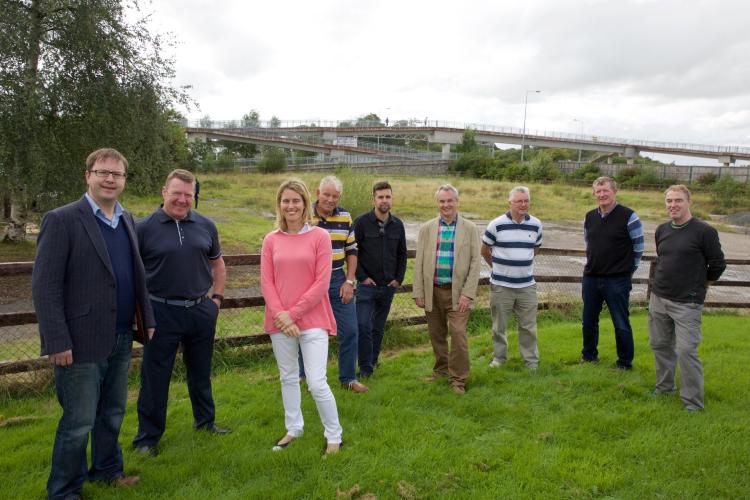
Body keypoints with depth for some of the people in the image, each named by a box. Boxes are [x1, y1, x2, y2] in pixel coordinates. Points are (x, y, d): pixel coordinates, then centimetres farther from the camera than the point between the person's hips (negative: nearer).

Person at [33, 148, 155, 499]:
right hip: (82, 342, -6)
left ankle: (106, 468, 41)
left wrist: (147, 319, 12)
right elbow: (45, 286, -13)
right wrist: (58, 341, -17)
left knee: (112, 413, 20)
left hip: (121, 340, 6)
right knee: (78, 423, 5)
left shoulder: (127, 219, 10)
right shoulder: (62, 220, -11)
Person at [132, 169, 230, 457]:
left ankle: (205, 421, 38)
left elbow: (217, 264, 16)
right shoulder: (144, 228, -7)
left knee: (200, 371, 19)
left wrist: (217, 298, 8)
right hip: (161, 312, -3)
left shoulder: (206, 226, 4)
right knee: (155, 377, 7)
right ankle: (147, 437, 23)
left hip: (201, 311, 4)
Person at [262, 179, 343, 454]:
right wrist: (280, 314, -12)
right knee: (288, 378, 16)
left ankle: (334, 436, 15)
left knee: (317, 383, -6)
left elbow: (321, 283, -10)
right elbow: (266, 282, 1)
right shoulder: (271, 240, 4)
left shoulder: (319, 236, -5)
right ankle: (293, 429, 36)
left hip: (311, 319, -4)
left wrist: (294, 313, -13)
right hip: (280, 321, 4)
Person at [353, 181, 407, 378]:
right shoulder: (362, 222, -7)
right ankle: (365, 367, 5)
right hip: (367, 285, -4)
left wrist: (399, 278, 5)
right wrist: (362, 277, -10)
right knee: (364, 326, -8)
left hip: (388, 286, 4)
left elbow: (402, 254, 14)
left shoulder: (397, 224, 6)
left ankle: (373, 361, 28)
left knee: (379, 327, 13)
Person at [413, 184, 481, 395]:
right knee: (436, 335, 13)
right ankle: (441, 369, 33)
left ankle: (458, 379, 6)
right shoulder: (426, 228, 5)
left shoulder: (469, 228, 0)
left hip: (457, 292, -2)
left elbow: (475, 262, -3)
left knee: (458, 334, -8)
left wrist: (467, 294, -11)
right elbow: (419, 262, 4)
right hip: (432, 291, 3)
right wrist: (418, 293, -1)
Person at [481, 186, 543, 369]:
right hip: (501, 285, -2)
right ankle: (499, 357, 27)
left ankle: (532, 360, 22)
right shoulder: (496, 224, -8)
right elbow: (485, 250, 4)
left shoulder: (536, 224, 3)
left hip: (527, 285, 2)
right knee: (499, 326, 10)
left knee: (528, 326, 8)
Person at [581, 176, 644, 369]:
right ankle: (589, 356, 33)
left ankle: (625, 363, 19)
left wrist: (626, 269, 3)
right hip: (591, 279, 5)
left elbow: (638, 247, -2)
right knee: (589, 321, 16)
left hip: (617, 281, -5)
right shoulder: (589, 217, 6)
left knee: (621, 324, 4)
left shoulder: (628, 216, -10)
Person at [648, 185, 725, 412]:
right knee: (660, 345, 15)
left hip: (687, 304, -6)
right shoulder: (662, 230, 9)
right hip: (658, 299, 6)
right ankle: (664, 387, 32)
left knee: (686, 350, -7)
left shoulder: (704, 231, -10)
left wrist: (698, 285, 7)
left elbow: (717, 265, -3)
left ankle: (693, 401, 7)